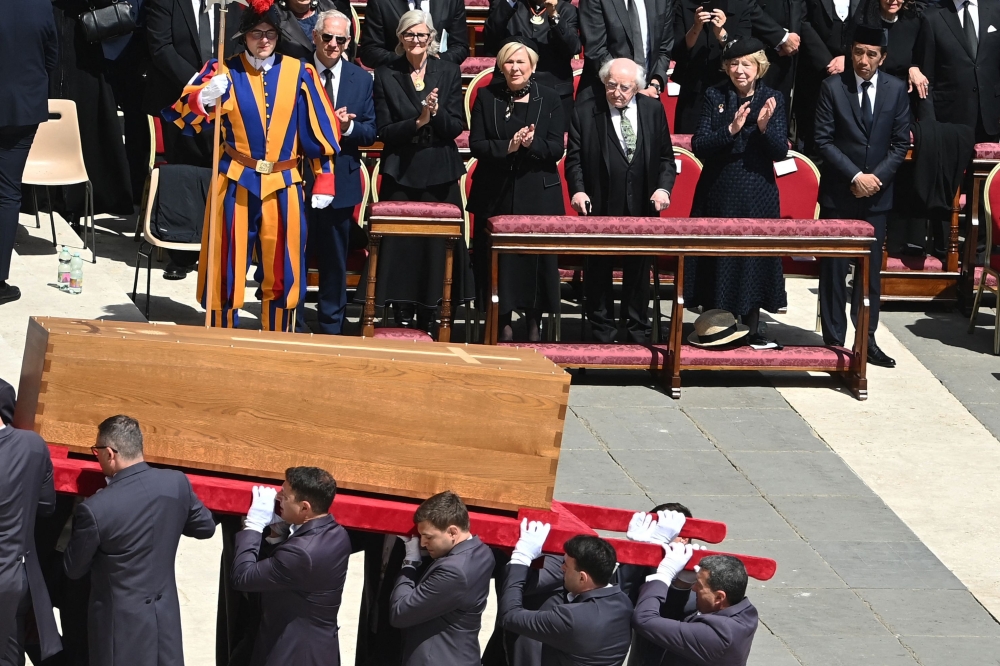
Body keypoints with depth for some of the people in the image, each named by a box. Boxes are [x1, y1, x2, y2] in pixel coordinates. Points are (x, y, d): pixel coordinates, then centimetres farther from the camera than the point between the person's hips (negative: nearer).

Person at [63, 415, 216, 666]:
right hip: (166, 615, 4)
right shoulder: (177, 483, -9)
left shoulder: (95, 509, -23)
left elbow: (73, 569, -8)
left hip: (122, 623, -4)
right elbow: (206, 527, 8)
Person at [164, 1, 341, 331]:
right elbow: (183, 115, -12)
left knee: (281, 268, 8)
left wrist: (324, 180, 2)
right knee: (227, 266, 2)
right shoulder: (224, 71, -2)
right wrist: (204, 98, -34)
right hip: (236, 184, -1)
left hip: (282, 186, 1)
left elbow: (319, 128, 4)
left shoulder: (298, 72, 1)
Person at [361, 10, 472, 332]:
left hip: (440, 172, 1)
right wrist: (417, 121, -18)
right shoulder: (386, 75, 1)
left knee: (436, 242, 1)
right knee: (399, 241, -3)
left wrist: (436, 113, -19)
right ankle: (402, 312, 6)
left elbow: (457, 126, 0)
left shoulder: (449, 72, 3)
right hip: (400, 172, -1)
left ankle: (429, 311, 9)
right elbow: (384, 131, -3)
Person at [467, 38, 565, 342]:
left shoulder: (549, 99, 4)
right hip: (496, 194, 0)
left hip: (538, 194, 0)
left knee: (537, 256, 1)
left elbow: (556, 149, -2)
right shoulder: (487, 97, 5)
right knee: (497, 257, 1)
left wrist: (532, 143, -21)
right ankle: (503, 320, 12)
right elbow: (476, 145, -3)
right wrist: (508, 147, -18)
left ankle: (534, 321, 13)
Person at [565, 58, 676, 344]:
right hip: (601, 206, -2)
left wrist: (663, 187, -8)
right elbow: (574, 158, -2)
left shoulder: (653, 109, 5)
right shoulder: (585, 111, -3)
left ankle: (638, 329, 19)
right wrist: (578, 190, -18)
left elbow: (666, 157, 8)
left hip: (642, 206, 2)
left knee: (639, 269, 10)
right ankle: (602, 329, 16)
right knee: (599, 269, 6)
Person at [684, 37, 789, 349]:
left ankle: (752, 330, 14)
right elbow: (699, 146, -8)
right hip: (718, 193, 0)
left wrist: (764, 127, -22)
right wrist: (731, 130, -21)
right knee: (715, 261, 3)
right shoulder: (714, 96, 0)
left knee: (755, 258, 4)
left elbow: (780, 152, -5)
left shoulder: (773, 100, 1)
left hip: (757, 196, 0)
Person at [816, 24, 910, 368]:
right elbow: (824, 140, -6)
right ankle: (834, 339, 8)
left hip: (876, 194, 2)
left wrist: (876, 177, -9)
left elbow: (901, 143, 4)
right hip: (838, 194, -2)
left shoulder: (896, 90, 2)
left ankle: (867, 340, 12)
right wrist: (855, 176, -14)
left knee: (871, 270, 5)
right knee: (834, 269, 2)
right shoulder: (832, 87, -4)